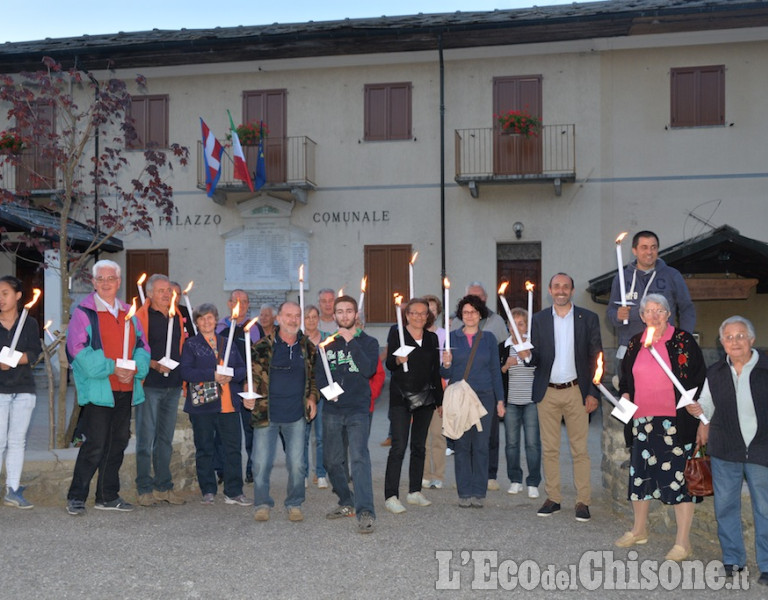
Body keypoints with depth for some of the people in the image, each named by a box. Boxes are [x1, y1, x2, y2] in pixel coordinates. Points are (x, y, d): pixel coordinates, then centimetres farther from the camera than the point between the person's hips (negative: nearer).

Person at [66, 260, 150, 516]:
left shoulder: (128, 313, 15)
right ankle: (76, 497, 6)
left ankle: (108, 496, 22)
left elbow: (142, 345, 13)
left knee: (118, 442, 11)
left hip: (125, 389, 6)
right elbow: (80, 350, -12)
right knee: (95, 444, -7)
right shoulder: (84, 312, -3)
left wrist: (135, 367, -7)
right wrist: (111, 367, -17)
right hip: (98, 389, -6)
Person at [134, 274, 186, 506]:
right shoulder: (141, 317, -5)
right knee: (146, 438, -1)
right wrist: (154, 365, -21)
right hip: (150, 385, -6)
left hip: (173, 385, 6)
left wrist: (182, 377, 13)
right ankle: (145, 488, 7)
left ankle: (164, 486, 19)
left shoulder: (177, 316, 13)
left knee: (166, 438, 12)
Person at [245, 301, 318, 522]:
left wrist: (312, 398, 6)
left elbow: (314, 376, 18)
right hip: (266, 413, -2)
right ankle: (262, 504, 18)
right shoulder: (264, 346, -2)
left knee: (297, 463, 5)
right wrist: (249, 395, -11)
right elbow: (253, 373, 3)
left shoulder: (308, 347, 7)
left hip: (296, 415, 2)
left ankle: (294, 504, 21)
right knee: (261, 462, 1)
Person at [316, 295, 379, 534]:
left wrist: (350, 342, -13)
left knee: (359, 457, -18)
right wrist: (326, 389, -9)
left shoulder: (368, 342, 4)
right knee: (332, 460, 10)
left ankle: (365, 512, -22)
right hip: (332, 410, 4)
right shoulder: (329, 344, 13)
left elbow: (369, 370, -13)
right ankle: (346, 502, 29)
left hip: (358, 409, -4)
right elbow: (319, 374, 12)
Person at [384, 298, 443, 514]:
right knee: (398, 447, -10)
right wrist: (398, 360, -29)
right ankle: (391, 496, -8)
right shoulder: (396, 332, 1)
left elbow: (435, 371, 16)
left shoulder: (432, 338, 13)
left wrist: (440, 400, 14)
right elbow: (389, 364, -6)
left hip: (425, 397, 5)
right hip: (401, 397, -5)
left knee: (419, 446, 10)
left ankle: (415, 491, 20)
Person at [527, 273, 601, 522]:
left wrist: (593, 393, -5)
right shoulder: (538, 319, 6)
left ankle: (583, 501, 9)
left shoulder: (588, 318, 2)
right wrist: (527, 355, -18)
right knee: (549, 449, 7)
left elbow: (595, 358, 2)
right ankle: (553, 498, 17)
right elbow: (536, 358, 6)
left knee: (580, 449, 1)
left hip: (576, 391, -2)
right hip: (547, 392, 2)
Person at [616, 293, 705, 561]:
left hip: (675, 420, -5)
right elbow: (626, 378, 22)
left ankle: (683, 542, 6)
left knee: (679, 476, -4)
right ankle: (638, 530, 31)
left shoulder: (683, 341, -1)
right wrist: (625, 395, 4)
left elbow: (700, 376, 0)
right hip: (642, 420, 5)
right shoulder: (635, 344, 12)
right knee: (640, 473, 13)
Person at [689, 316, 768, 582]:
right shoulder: (715, 373, 4)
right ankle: (733, 560, 24)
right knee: (725, 505, 10)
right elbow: (708, 404, 15)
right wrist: (698, 410, -6)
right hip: (724, 451, 3)